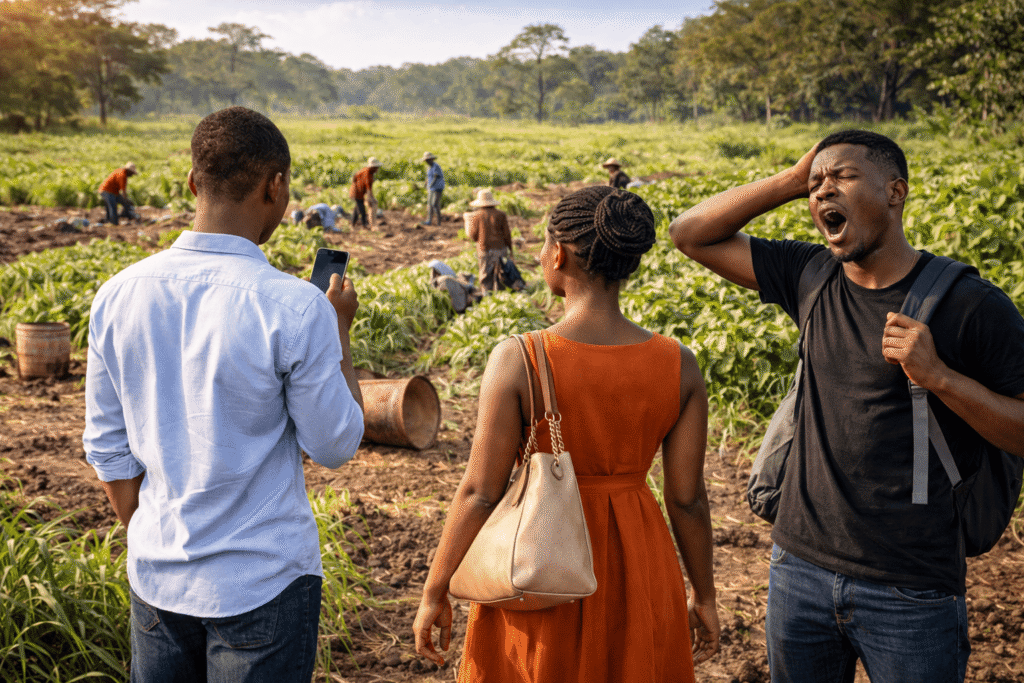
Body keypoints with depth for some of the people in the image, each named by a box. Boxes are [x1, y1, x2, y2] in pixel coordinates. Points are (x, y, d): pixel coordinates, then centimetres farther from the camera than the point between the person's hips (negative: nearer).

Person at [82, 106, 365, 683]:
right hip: (263, 584, -4)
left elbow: (108, 450, 4)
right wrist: (341, 329, 2)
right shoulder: (295, 310, -20)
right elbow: (336, 446, -8)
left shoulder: (119, 296, -4)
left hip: (157, 577, 5)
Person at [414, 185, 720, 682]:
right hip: (637, 569, 3)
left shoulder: (517, 361, -19)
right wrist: (704, 596, 9)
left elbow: (479, 493, -15)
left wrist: (434, 593, -3)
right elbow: (687, 497, -6)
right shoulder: (679, 366, -11)